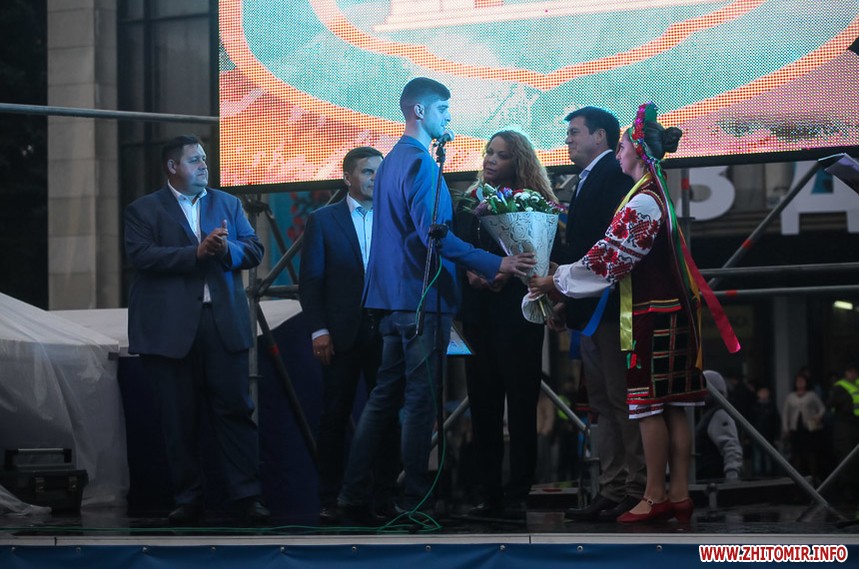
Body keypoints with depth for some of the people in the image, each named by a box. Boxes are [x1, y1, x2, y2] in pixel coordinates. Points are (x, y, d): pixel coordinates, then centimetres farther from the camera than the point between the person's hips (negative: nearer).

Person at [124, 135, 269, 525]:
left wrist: (227, 250, -13)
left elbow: (254, 251, 9)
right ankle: (188, 500, 10)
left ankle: (247, 495, 1)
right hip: (172, 328, -2)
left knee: (235, 409, -2)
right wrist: (197, 252, -16)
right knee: (180, 418, 3)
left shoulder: (228, 204, 17)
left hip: (224, 323, 2)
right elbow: (141, 256, -11)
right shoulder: (143, 210, 5)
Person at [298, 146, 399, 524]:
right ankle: (330, 501, 8)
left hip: (386, 334, 1)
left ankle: (386, 495, 8)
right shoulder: (323, 221, 5)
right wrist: (319, 330, -8)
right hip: (342, 335, -1)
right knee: (334, 419, 3)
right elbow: (310, 281, 1)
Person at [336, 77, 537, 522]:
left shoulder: (393, 160, 17)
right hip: (422, 298, -9)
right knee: (421, 401, -4)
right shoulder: (421, 162, -14)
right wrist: (495, 265, -23)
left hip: (393, 297, 9)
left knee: (385, 395, 11)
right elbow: (434, 234, -22)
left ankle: (354, 494, 11)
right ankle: (414, 501, -1)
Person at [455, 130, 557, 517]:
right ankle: (490, 495, 7)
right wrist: (470, 273, -8)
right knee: (483, 406, 4)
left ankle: (517, 496, 0)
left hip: (516, 314, -4)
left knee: (521, 406, -3)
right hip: (478, 314, 4)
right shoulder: (469, 201, 13)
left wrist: (508, 274, -17)